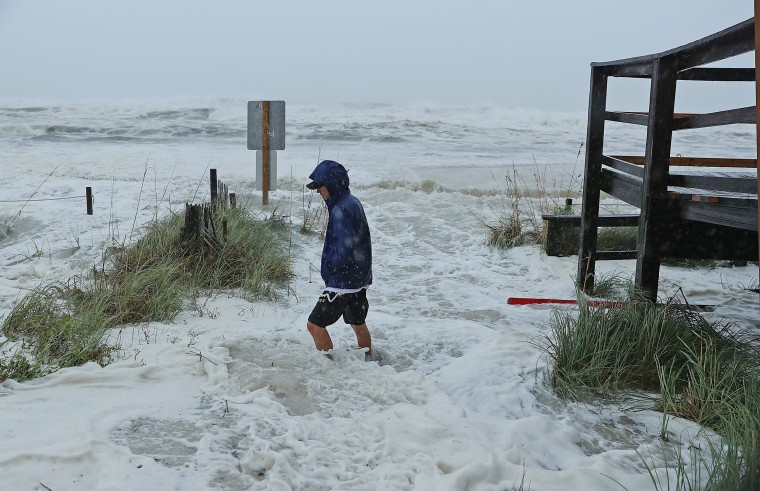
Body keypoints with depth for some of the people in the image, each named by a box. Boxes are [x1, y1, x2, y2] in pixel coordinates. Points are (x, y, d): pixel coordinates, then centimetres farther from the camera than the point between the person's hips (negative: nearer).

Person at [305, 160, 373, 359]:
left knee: (315, 325, -4)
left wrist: (329, 267, -10)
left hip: (343, 281, -10)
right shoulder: (353, 202, 9)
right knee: (358, 324, 22)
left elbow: (344, 250, -27)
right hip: (359, 278, 10)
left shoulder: (342, 210, -22)